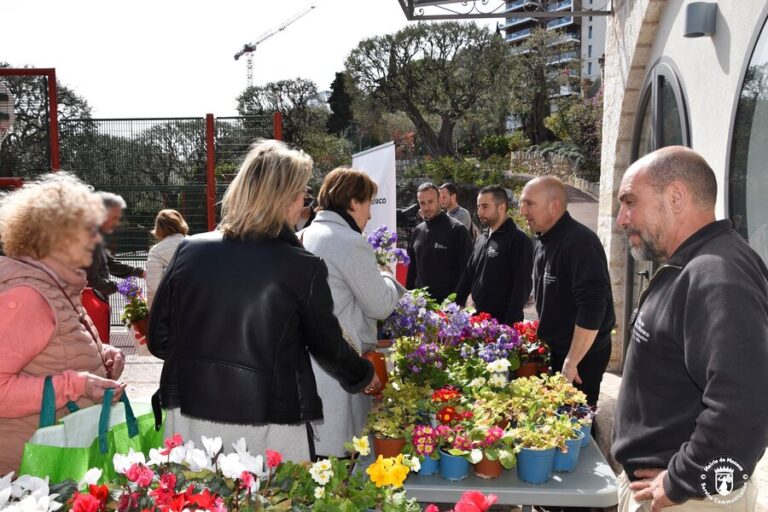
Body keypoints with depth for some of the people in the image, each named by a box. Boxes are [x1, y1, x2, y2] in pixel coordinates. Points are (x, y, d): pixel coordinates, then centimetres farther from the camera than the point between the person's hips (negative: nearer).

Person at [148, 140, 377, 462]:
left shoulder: (189, 250, -1)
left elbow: (159, 339, 5)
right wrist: (364, 376, 24)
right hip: (268, 428, -3)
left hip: (190, 417, 4)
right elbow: (327, 345, 4)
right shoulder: (303, 267, -10)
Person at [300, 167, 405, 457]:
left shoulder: (301, 238, 10)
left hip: (305, 359, 8)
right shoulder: (351, 243, -14)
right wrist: (387, 277, 11)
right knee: (338, 456, 0)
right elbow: (381, 306, -8)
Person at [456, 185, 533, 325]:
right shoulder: (482, 240, 15)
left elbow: (522, 285, -16)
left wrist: (511, 324, -21)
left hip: (503, 322, -7)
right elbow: (468, 276, 20)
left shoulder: (518, 240, -10)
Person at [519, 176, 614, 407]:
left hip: (582, 353, -9)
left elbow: (593, 307, -29)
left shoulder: (580, 241, -22)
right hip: (553, 349, 9)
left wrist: (571, 361, -26)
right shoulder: (541, 241, 7)